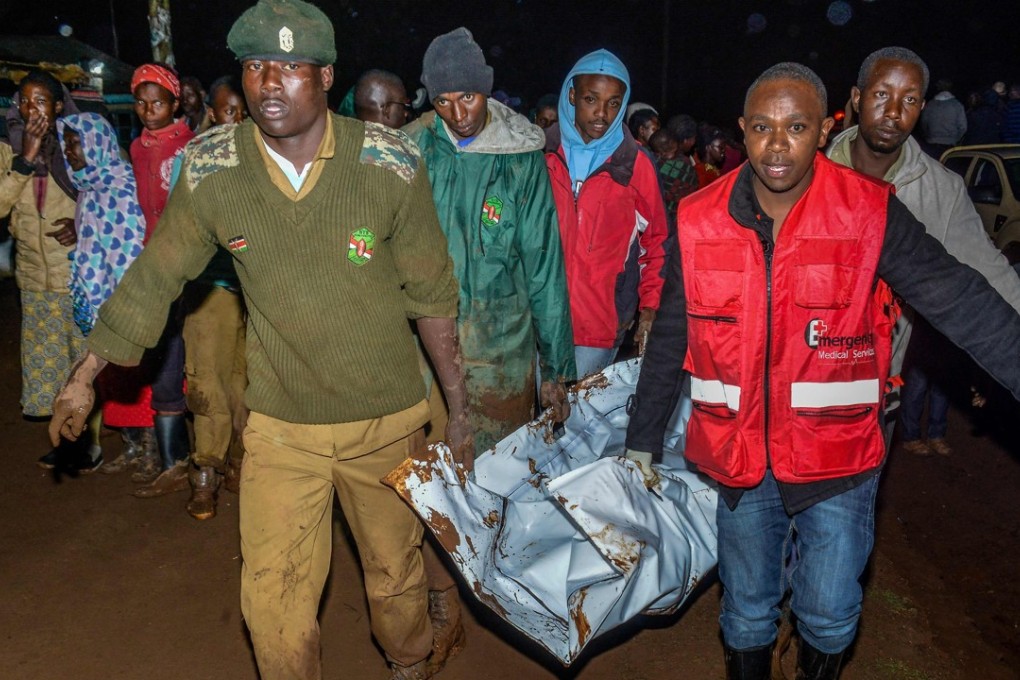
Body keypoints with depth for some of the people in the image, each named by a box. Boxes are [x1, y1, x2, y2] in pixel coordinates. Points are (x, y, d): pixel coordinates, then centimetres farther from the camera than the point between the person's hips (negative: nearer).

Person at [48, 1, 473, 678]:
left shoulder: (391, 165, -13)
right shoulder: (209, 170, -9)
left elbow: (432, 296, -5)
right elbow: (152, 280, 4)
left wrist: (460, 410, -1)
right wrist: (84, 377, 10)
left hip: (386, 418, 0)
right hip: (280, 425, 1)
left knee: (397, 571, 18)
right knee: (273, 603, 4)